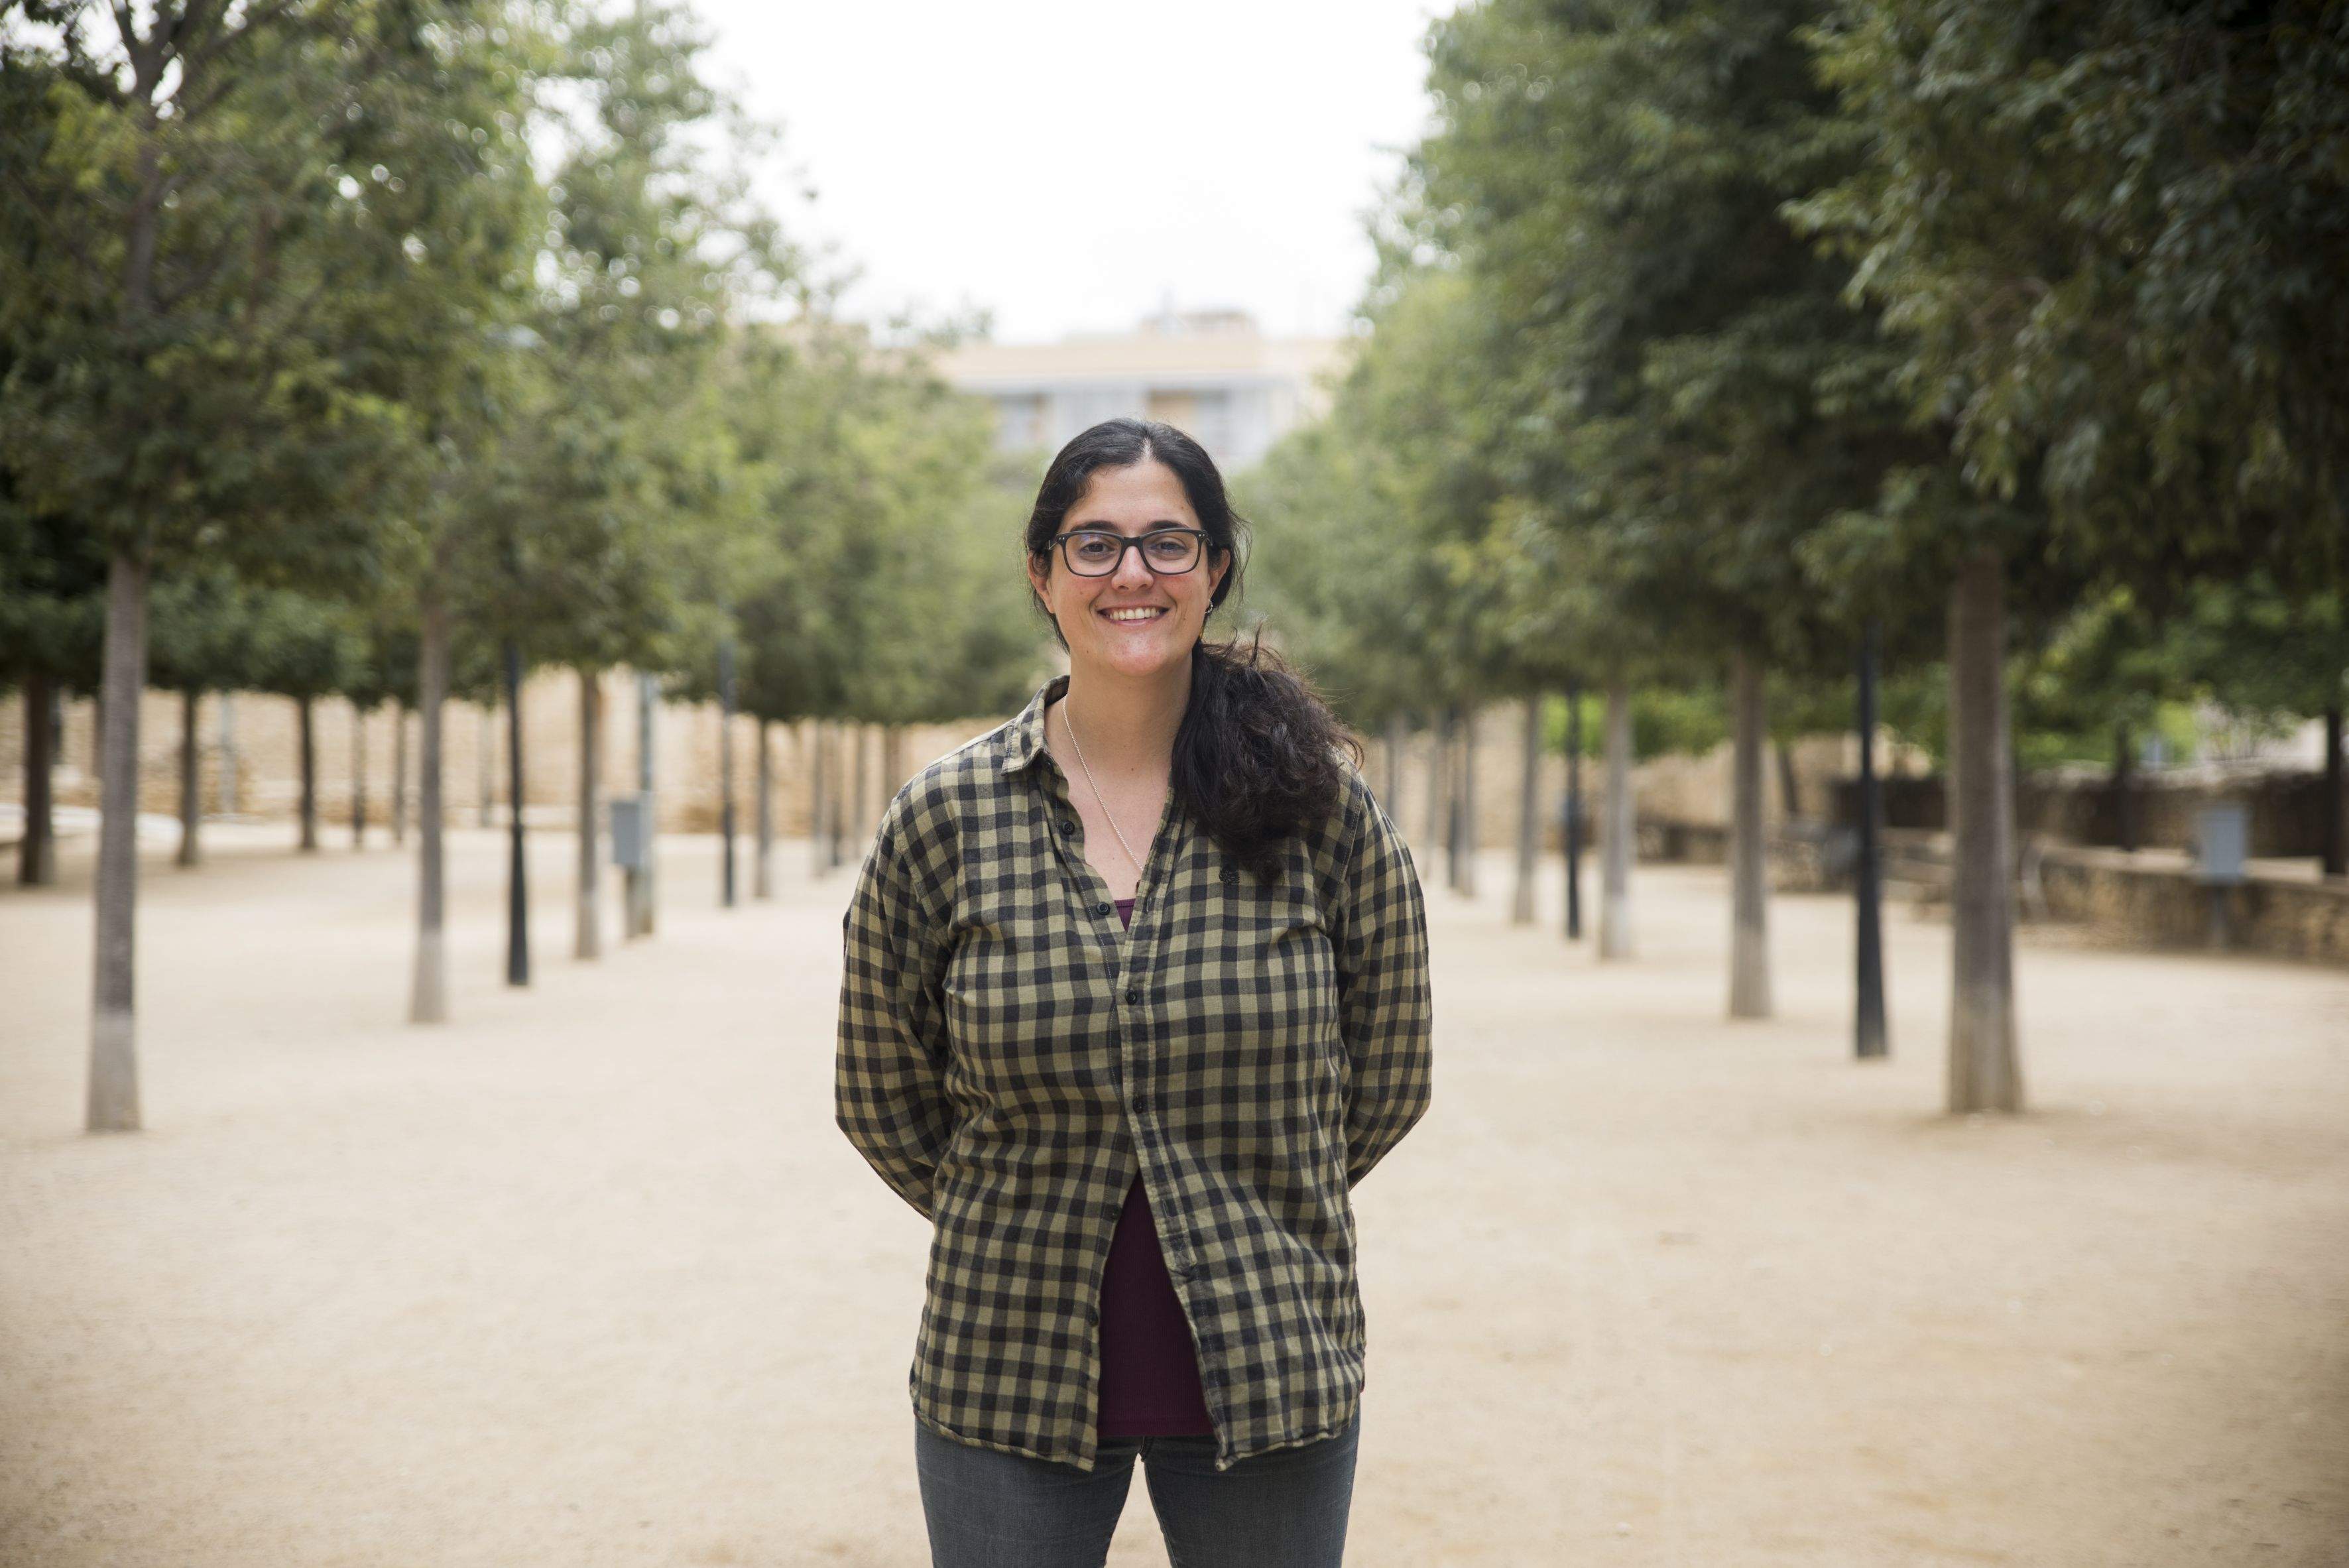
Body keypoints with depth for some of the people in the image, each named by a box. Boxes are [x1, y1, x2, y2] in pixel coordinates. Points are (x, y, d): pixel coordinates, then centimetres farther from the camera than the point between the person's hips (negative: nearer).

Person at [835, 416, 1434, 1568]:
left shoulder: (1322, 806, -3)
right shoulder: (944, 819, -4)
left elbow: (1386, 1082, 7)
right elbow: (882, 1098, 7)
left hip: (1268, 1377, 0)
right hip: (1009, 1377, 0)